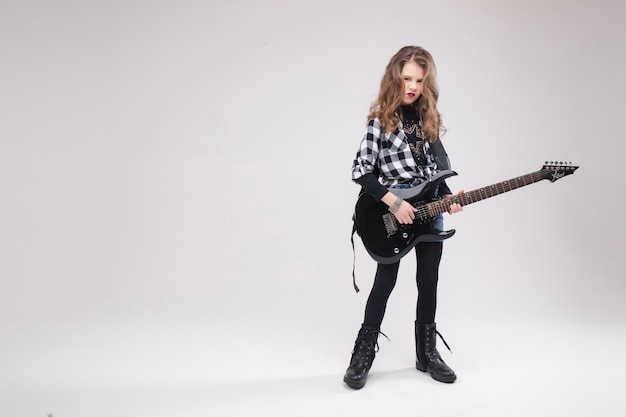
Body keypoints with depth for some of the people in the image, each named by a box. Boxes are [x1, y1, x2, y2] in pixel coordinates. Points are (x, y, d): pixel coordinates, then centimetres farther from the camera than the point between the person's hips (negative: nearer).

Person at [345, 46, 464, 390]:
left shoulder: (429, 118, 9)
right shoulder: (380, 119, -8)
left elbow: (438, 167, 13)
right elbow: (360, 170, -12)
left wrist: (447, 197, -3)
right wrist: (393, 202, -19)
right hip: (392, 212, -5)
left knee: (429, 282, 10)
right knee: (385, 281, 0)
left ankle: (427, 352, 25)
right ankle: (363, 353, 15)